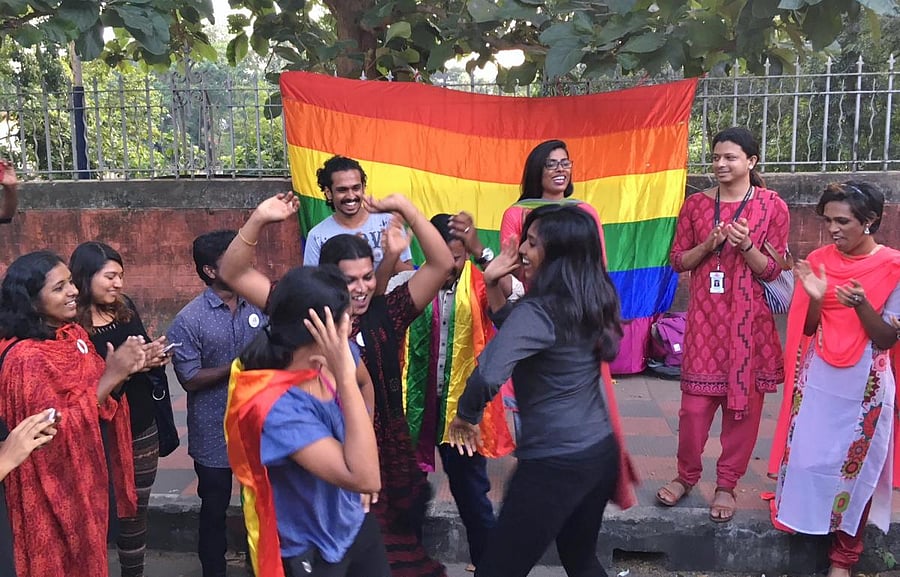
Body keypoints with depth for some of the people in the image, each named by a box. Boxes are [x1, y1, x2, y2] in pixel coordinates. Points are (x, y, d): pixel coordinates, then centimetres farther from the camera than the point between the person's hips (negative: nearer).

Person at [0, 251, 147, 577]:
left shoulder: (73, 334, 1)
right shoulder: (27, 358, -25)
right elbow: (56, 434, -26)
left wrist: (123, 371, -11)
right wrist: (110, 377, -30)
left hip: (87, 475, 8)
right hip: (56, 488, -8)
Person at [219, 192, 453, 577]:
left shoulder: (386, 314, -3)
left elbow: (442, 263, -8)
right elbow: (233, 274, -5)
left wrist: (405, 208, -16)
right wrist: (258, 220, -17)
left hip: (386, 463, 1)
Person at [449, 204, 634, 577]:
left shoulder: (540, 311, -21)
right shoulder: (589, 302, 5)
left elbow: (488, 375, -36)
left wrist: (465, 415, -16)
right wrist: (494, 284, 7)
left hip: (555, 464, -9)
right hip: (601, 451, 9)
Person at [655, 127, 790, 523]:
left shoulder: (772, 206, -1)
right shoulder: (696, 204, 5)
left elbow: (772, 270, -1)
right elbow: (678, 261, 7)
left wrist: (746, 245, -18)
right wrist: (708, 244, -10)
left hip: (750, 318, -1)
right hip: (705, 315, 1)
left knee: (744, 401, 5)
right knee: (695, 399, 3)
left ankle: (727, 485, 19)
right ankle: (687, 475, 23)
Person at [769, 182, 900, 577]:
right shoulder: (819, 260, -1)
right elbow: (808, 329, 2)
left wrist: (861, 305, -27)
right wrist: (815, 299, -18)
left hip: (864, 385, -2)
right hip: (817, 379, 3)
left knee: (855, 464, 8)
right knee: (806, 455, 9)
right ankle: (804, 523, 30)